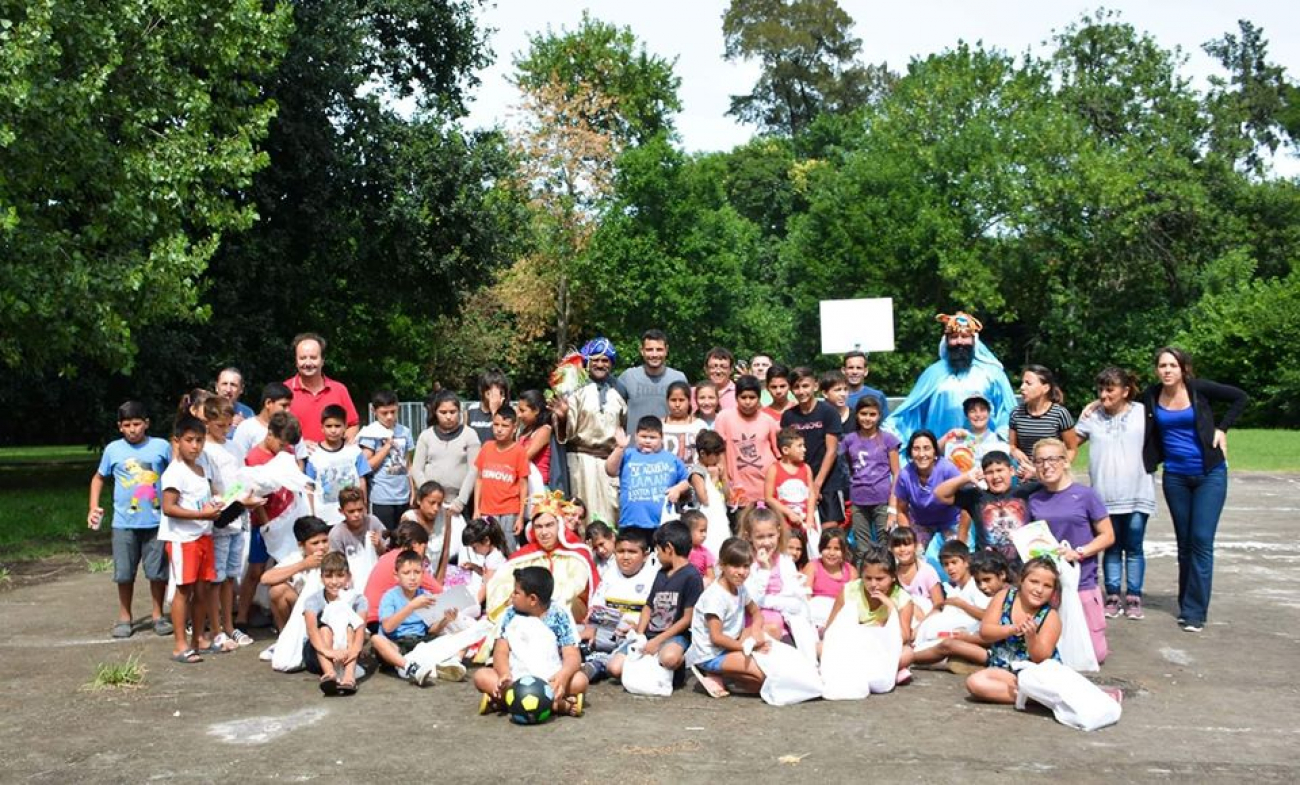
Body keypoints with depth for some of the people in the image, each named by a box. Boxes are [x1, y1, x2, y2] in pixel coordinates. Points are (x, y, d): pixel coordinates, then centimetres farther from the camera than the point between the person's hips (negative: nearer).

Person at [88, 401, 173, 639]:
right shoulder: (113, 449, 3)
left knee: (158, 572, 5)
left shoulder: (162, 446, -2)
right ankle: (125, 618, 23)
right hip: (124, 523, 1)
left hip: (157, 521, -1)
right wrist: (93, 507, 6)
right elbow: (98, 478, 16)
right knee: (124, 574, 8)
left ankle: (158, 616, 21)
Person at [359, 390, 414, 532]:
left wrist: (413, 492, 8)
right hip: (381, 499, -4)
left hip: (403, 497, 4)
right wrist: (387, 446, -11)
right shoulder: (371, 434, -5)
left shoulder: (405, 431, 7)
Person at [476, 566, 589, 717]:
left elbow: (572, 656, -11)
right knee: (481, 676, -24)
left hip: (551, 681, -2)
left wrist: (563, 675, -35)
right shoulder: (511, 615, 4)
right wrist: (505, 675, -24)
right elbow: (501, 652, -1)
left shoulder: (559, 615, -5)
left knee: (580, 680, -31)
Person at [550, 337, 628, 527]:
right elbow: (566, 432, -8)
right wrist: (562, 417, -28)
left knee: (612, 509, 2)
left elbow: (625, 426, 19)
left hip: (613, 459, 4)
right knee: (588, 509, -2)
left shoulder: (618, 390, 10)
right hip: (584, 458, -4)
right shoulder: (578, 389, -2)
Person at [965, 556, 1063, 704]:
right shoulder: (1004, 596, -2)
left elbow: (1041, 659, -14)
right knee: (974, 681, -27)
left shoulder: (1051, 617, -9)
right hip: (1003, 669, 4)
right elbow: (984, 632, -7)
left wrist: (1031, 636, -34)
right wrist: (1013, 629, -24)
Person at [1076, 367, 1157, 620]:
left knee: (1134, 548, 5)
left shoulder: (1142, 412, 0)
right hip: (1106, 495, 1)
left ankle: (1133, 597, 13)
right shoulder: (1092, 416, 3)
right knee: (1112, 547, 8)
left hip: (1137, 494, -1)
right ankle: (1113, 597, 14)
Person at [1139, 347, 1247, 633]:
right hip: (1175, 477, 3)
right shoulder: (1151, 396, -1)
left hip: (1209, 475, -3)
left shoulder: (1199, 389, -9)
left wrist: (1222, 428, -4)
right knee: (1184, 543, 10)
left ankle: (1195, 612, -3)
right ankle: (1187, 604, 20)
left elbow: (1239, 397, 2)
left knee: (1201, 541, -8)